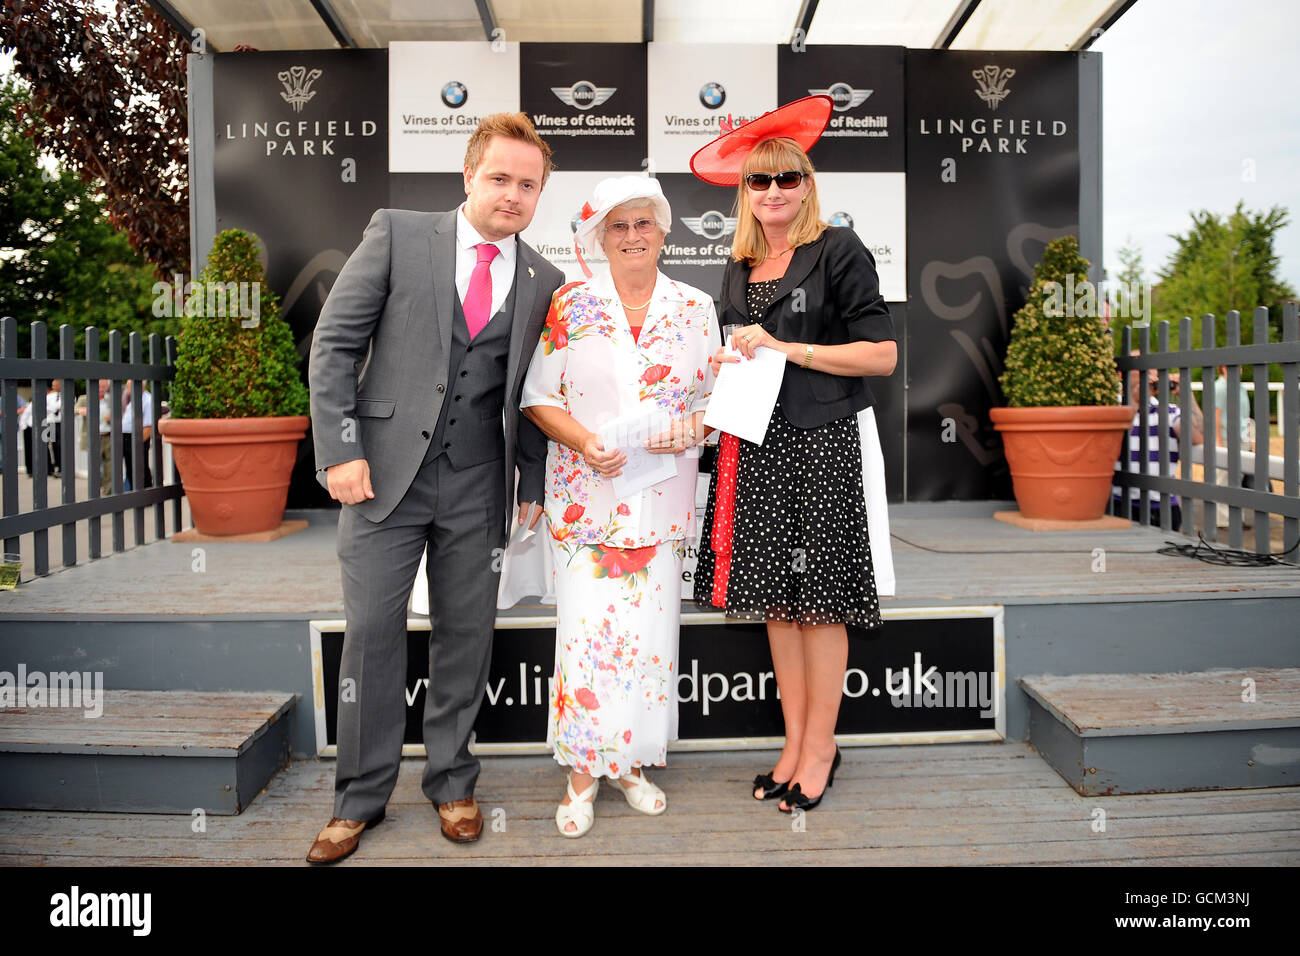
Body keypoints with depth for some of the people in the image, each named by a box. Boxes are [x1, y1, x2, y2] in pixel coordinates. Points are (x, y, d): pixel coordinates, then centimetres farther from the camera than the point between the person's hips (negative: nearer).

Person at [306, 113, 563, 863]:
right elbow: (335, 343, -1)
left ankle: (452, 783, 27)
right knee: (372, 631, 3)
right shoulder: (398, 234, 1)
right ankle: (361, 797, 20)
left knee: (467, 634, 8)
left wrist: (534, 484, 7)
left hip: (479, 485, 2)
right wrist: (340, 450, -8)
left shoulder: (544, 283, 8)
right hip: (387, 471, -2)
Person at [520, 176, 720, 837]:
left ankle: (631, 760, 22)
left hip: (662, 497, 2)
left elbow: (719, 397, 11)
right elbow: (538, 397, 1)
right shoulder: (569, 306, 2)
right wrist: (586, 443, -15)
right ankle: (584, 769, 11)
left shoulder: (696, 309, 7)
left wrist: (690, 430, -10)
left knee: (651, 628, 4)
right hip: (586, 493, -1)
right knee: (587, 627, -5)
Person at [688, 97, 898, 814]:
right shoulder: (738, 270, 16)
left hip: (823, 444, -6)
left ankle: (821, 747, 14)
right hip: (758, 445, 6)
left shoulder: (838, 251, -3)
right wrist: (726, 366, 6)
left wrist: (785, 348, -12)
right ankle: (794, 742, 19)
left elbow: (882, 354, -10)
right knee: (773, 595, 7)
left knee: (818, 596, -1)